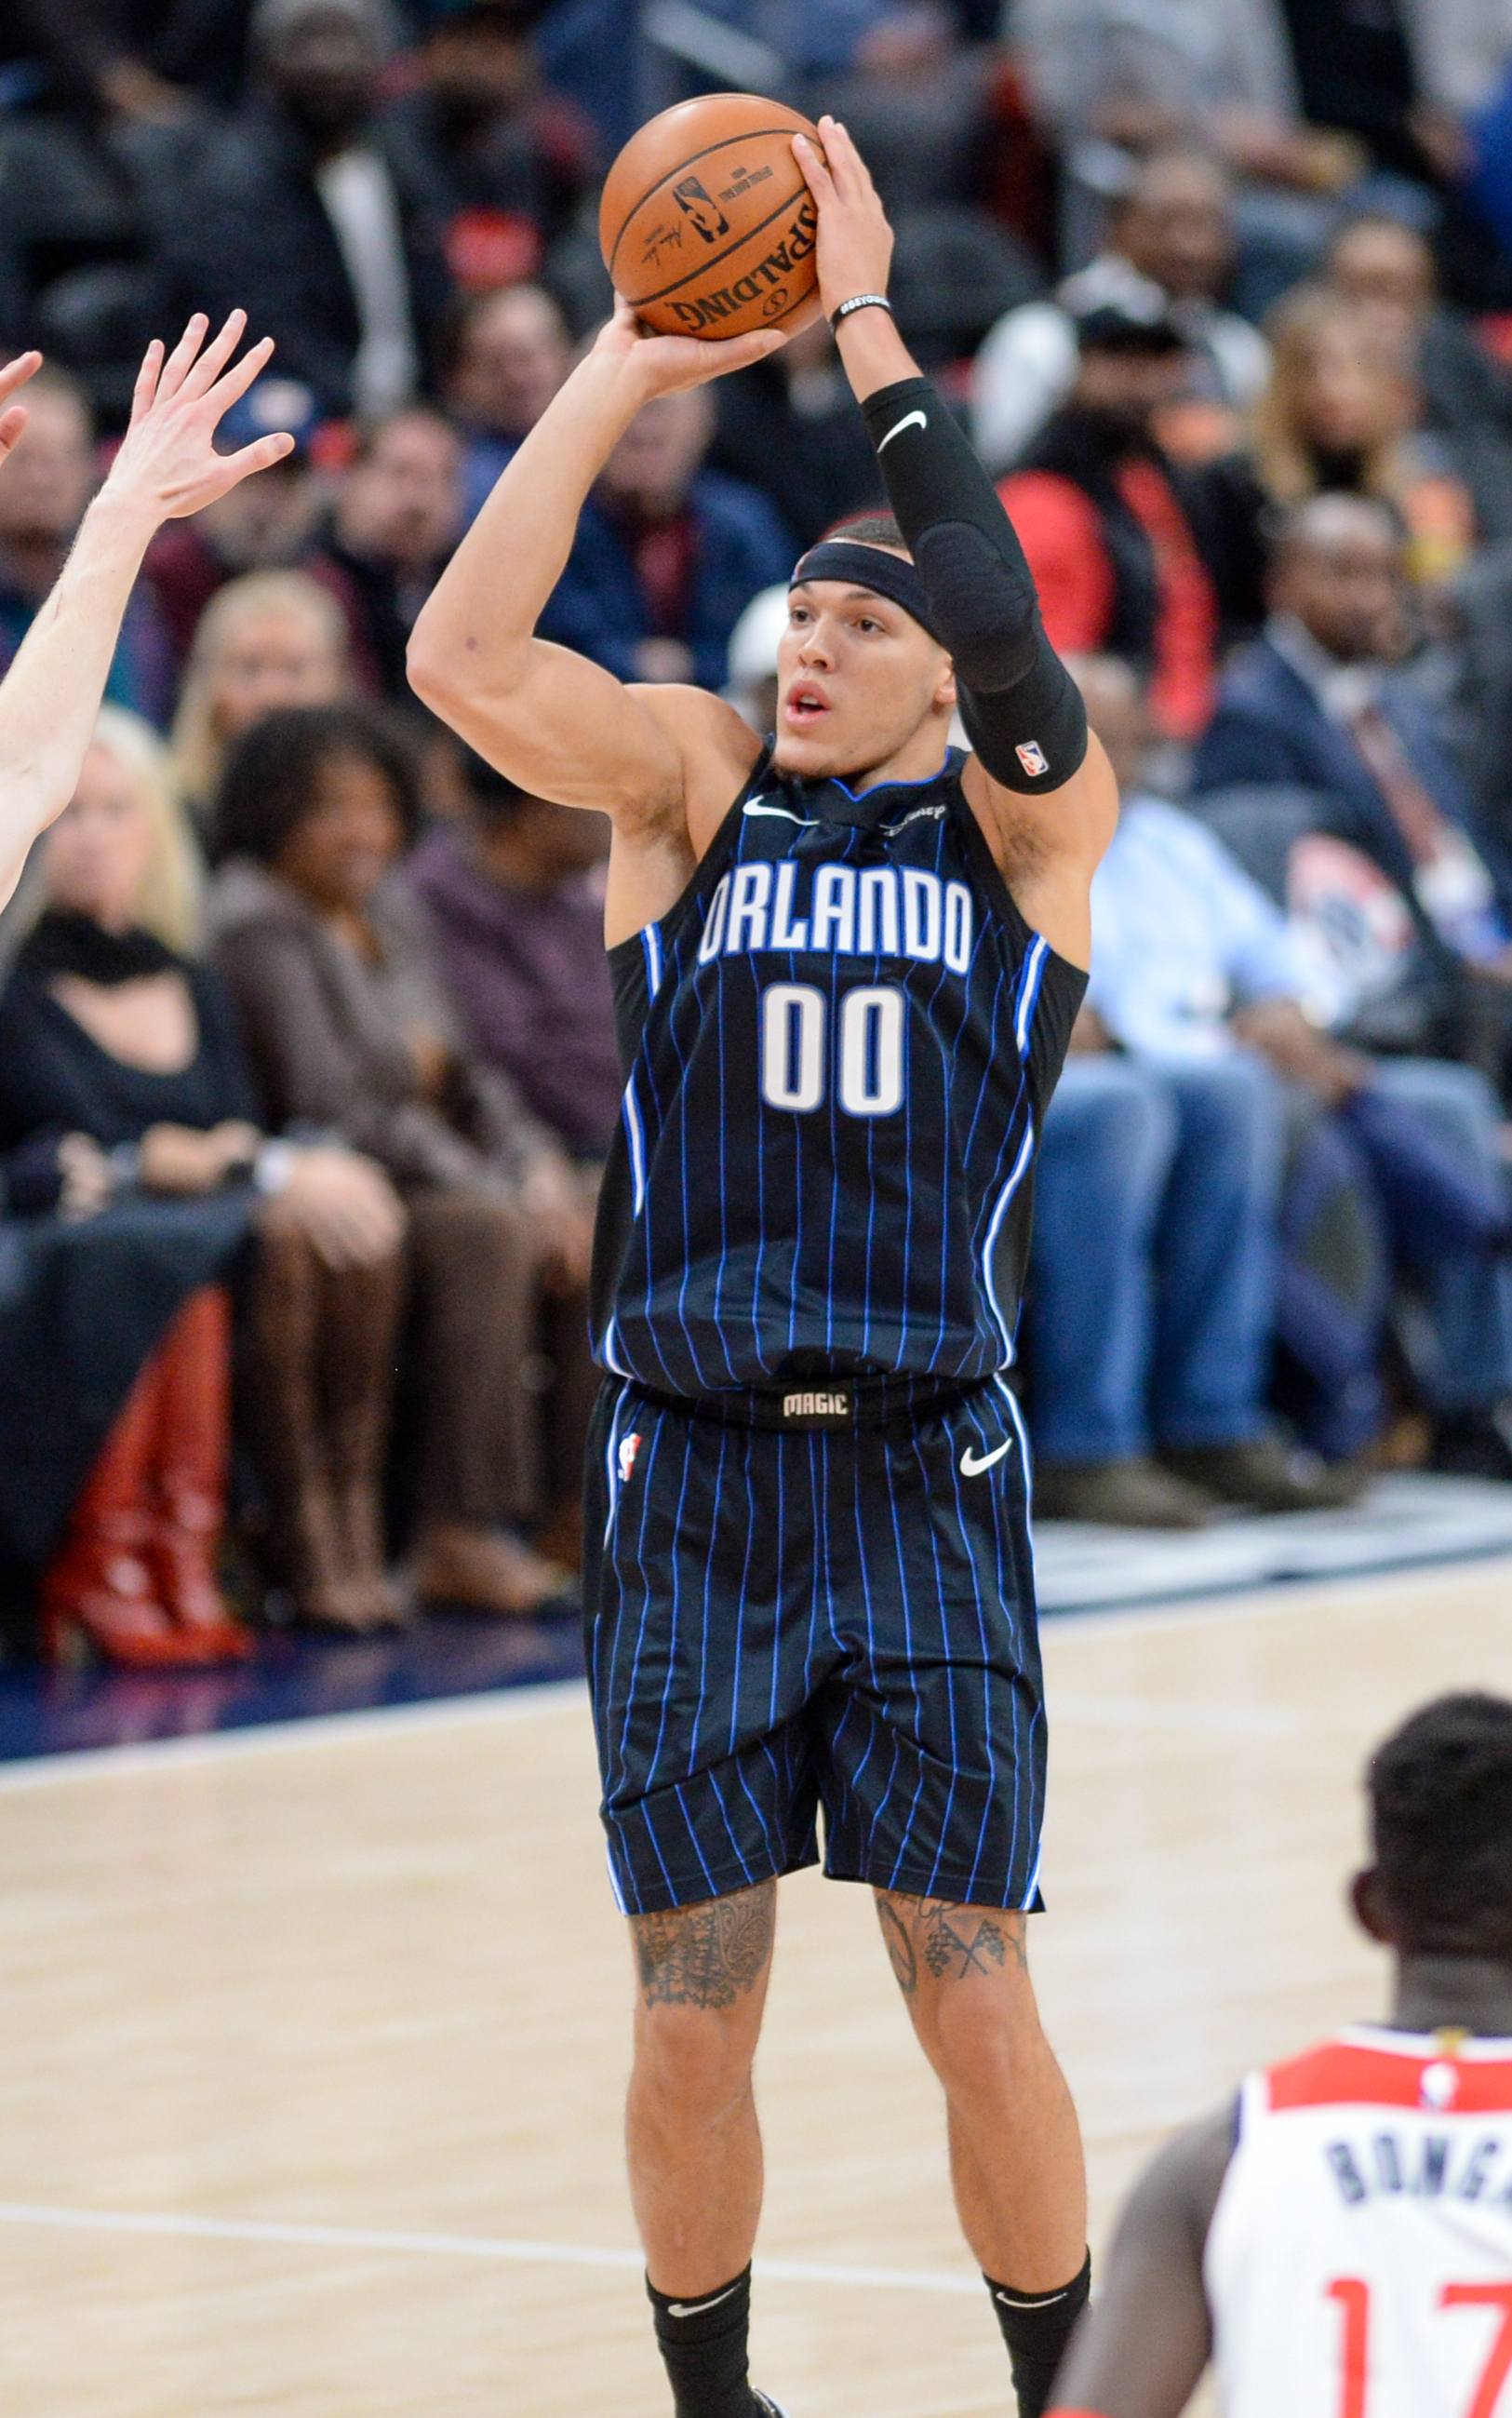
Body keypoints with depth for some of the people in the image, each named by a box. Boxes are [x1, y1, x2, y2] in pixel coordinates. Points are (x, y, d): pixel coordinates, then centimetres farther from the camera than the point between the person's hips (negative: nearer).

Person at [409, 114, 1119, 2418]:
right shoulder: (697, 787, 6)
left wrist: (872, 330, -18)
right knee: (694, 2006, 2)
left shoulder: (1023, 822, 2)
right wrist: (623, 367, -11)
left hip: (928, 1473, -1)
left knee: (973, 1992, -5)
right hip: (687, 1473, 1)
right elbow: (461, 653, -10)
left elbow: (1015, 657, -20)